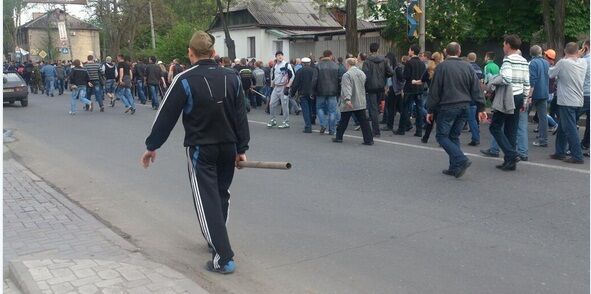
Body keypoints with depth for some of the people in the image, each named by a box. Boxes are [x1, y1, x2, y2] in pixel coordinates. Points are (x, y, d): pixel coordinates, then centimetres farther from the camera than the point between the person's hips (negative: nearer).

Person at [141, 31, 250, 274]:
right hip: (228, 148, 5)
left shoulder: (185, 80, -12)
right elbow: (240, 117, 3)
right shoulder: (232, 78, 1)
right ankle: (216, 239, 37)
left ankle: (223, 257, -5)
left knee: (207, 201, -1)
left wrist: (151, 147, 2)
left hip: (201, 150, -5)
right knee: (221, 195, 21)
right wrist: (241, 149, 10)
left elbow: (166, 117, -9)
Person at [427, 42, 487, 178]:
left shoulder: (442, 67, -6)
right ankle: (454, 168, 12)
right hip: (465, 107, 6)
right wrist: (481, 108, 8)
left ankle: (461, 160, -14)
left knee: (442, 136, 2)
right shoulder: (468, 67, 7)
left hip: (447, 107, -5)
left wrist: (430, 110, 0)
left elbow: (434, 91, -5)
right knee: (454, 136, 14)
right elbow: (476, 89, 6)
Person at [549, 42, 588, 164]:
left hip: (566, 101, -7)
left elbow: (551, 74, -1)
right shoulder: (583, 62, 4)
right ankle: (560, 152, 24)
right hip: (578, 100, 7)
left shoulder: (562, 63, -13)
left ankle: (577, 156, -5)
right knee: (562, 127, 17)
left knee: (570, 129, -5)